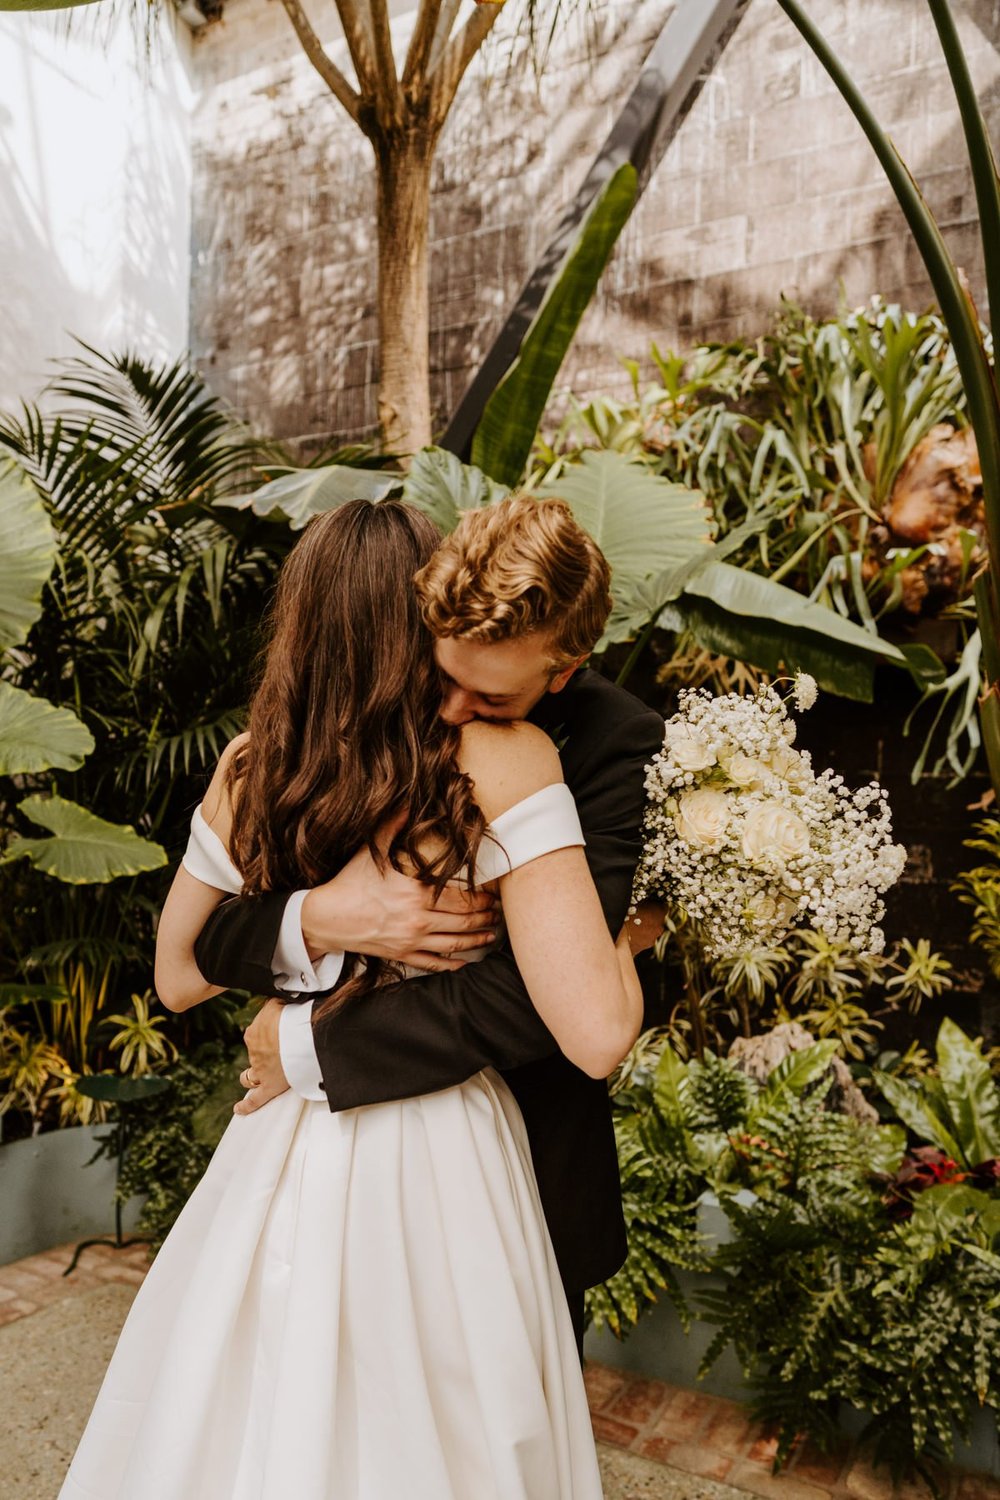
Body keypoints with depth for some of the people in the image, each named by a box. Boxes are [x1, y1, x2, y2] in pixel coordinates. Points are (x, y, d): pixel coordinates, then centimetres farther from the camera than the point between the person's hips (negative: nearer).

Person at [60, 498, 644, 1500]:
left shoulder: (249, 768, -8)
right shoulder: (504, 759, -21)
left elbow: (178, 980, 6)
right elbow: (598, 1036, -26)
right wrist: (627, 925, -8)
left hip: (282, 1155, 4)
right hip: (440, 1164, -3)